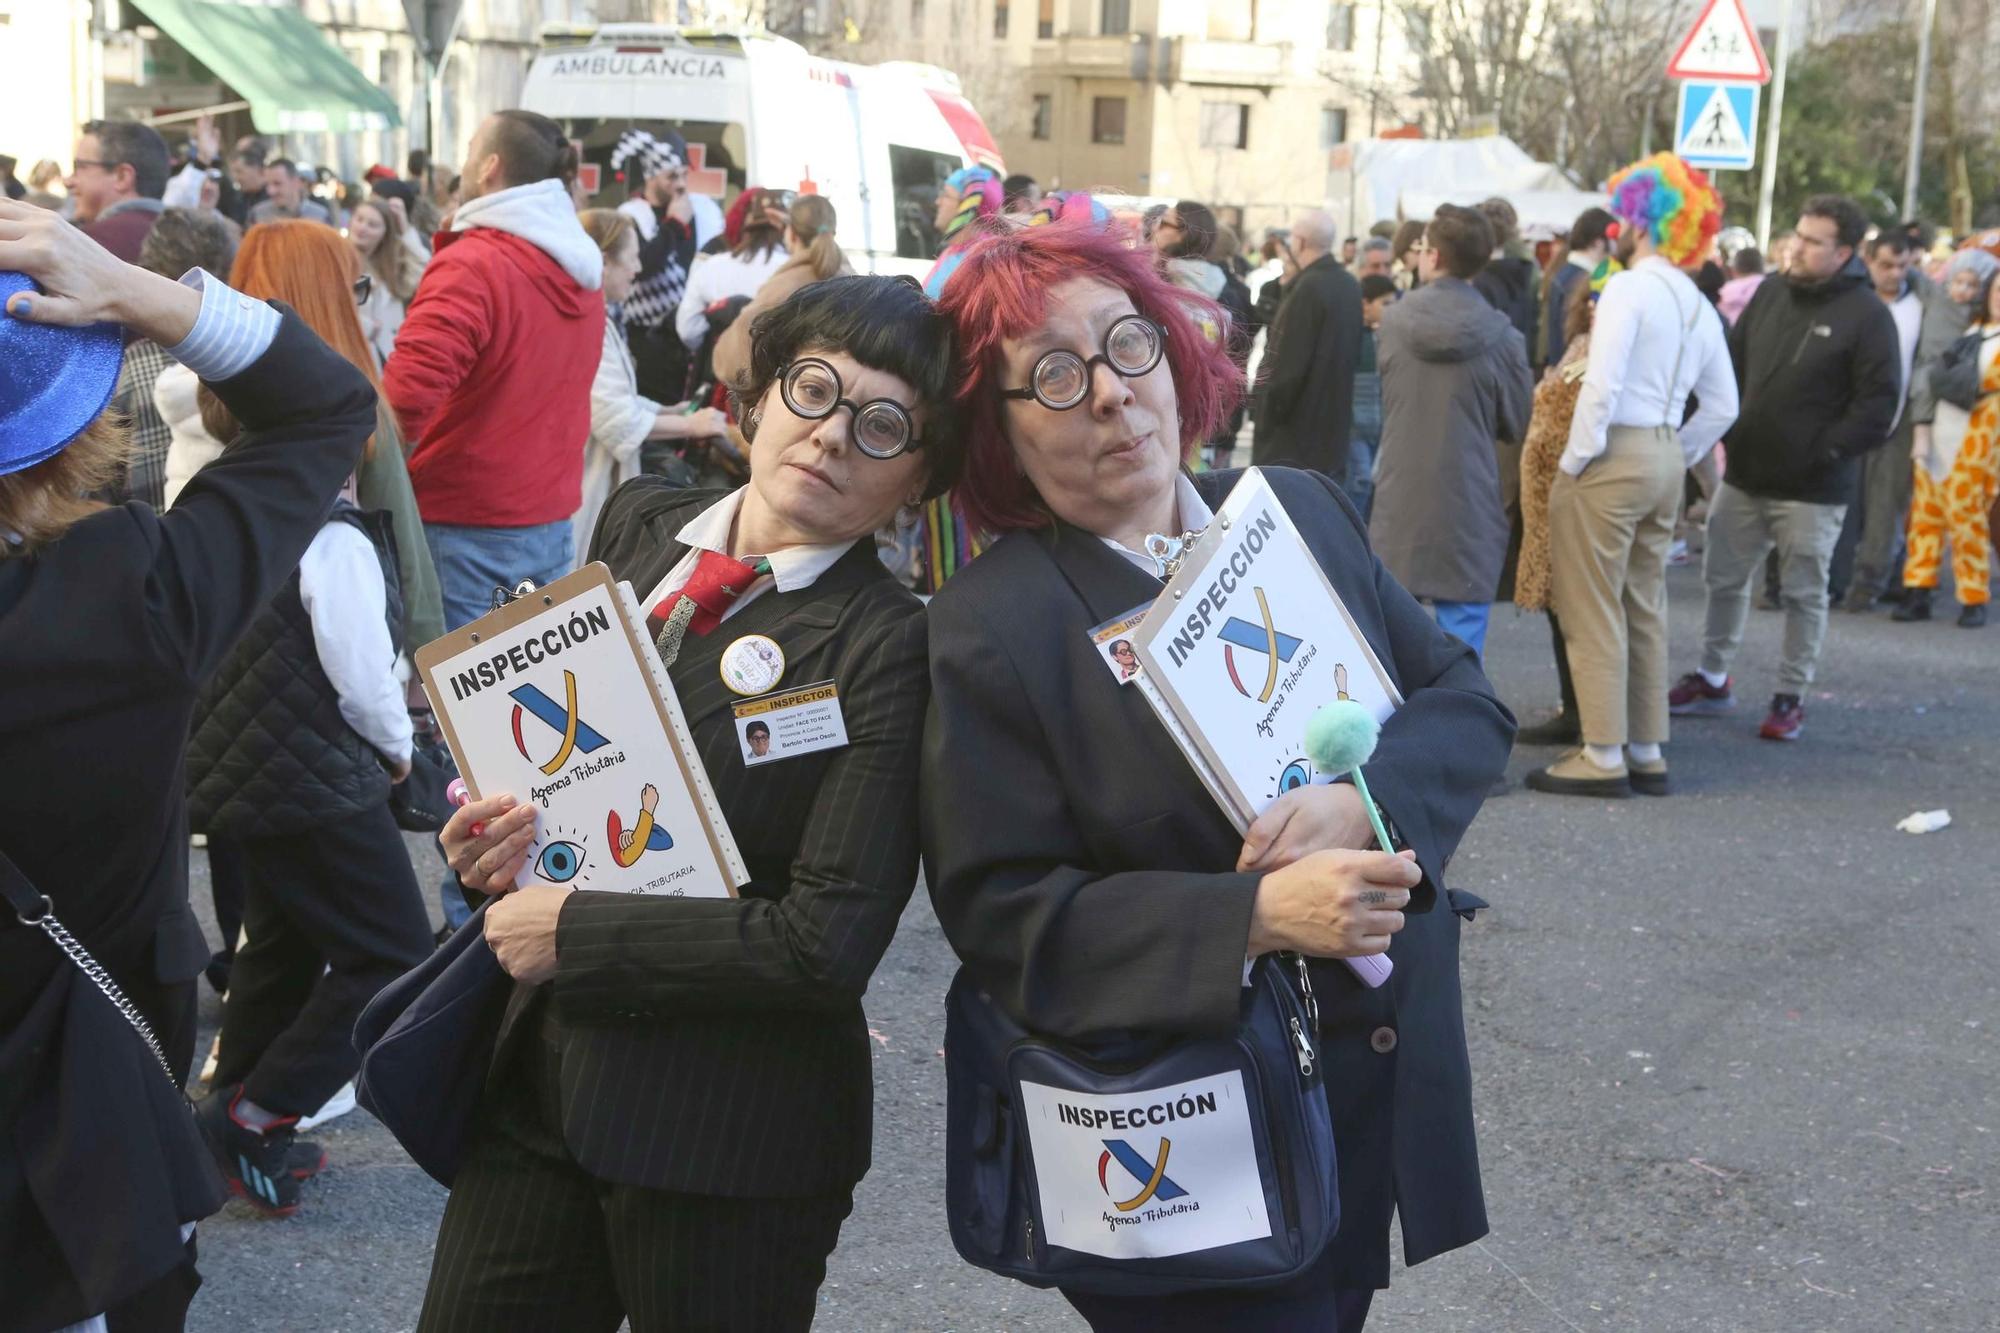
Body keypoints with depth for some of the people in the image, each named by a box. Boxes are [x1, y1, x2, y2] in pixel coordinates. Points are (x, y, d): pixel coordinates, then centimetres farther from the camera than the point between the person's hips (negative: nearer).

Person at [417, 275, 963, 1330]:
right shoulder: (640, 524, 3)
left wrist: (574, 934, -16)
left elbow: (830, 942, -21)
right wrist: (500, 831, -5)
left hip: (726, 1143, -5)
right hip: (535, 1078, 6)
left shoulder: (890, 646, -16)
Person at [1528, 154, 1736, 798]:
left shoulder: (1628, 288, -13)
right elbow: (1722, 406, 14)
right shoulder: (1697, 305, 12)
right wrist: (1677, 458, 17)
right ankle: (1647, 752, 19)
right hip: (1666, 463, 8)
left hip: (1614, 456, -8)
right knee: (1644, 610, 14)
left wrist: (1574, 459, -12)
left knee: (1593, 613, -2)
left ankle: (1604, 757, -1)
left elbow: (1603, 384, -21)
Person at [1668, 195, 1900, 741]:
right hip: (1744, 473, 6)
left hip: (1812, 488, -6)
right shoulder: (1771, 294, 6)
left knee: (1804, 593, 6)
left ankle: (1791, 697, 18)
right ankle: (1712, 680, 29)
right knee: (1724, 578, 14)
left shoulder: (1867, 314, -10)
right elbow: (1733, 365, 15)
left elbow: (1879, 403, -11)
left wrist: (1826, 452, -15)